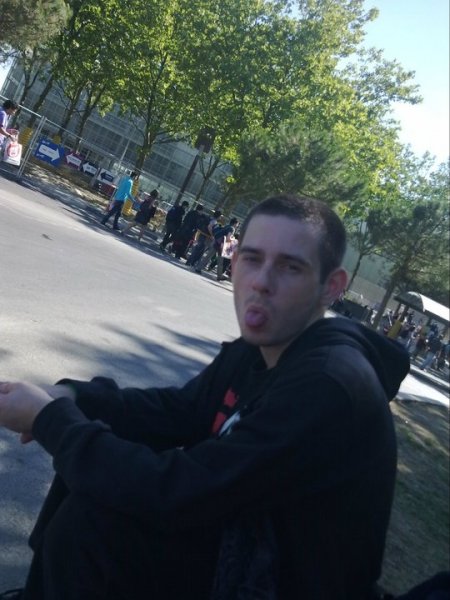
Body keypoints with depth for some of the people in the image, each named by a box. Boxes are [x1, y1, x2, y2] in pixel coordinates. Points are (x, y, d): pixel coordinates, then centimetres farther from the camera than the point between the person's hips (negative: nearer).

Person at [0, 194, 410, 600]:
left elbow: (177, 493, -31)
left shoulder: (330, 388, -32)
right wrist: (71, 398, -11)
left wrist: (50, 418, -19)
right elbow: (180, 412, 6)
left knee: (90, 516, -20)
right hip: (246, 530, 8)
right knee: (88, 467, 3)